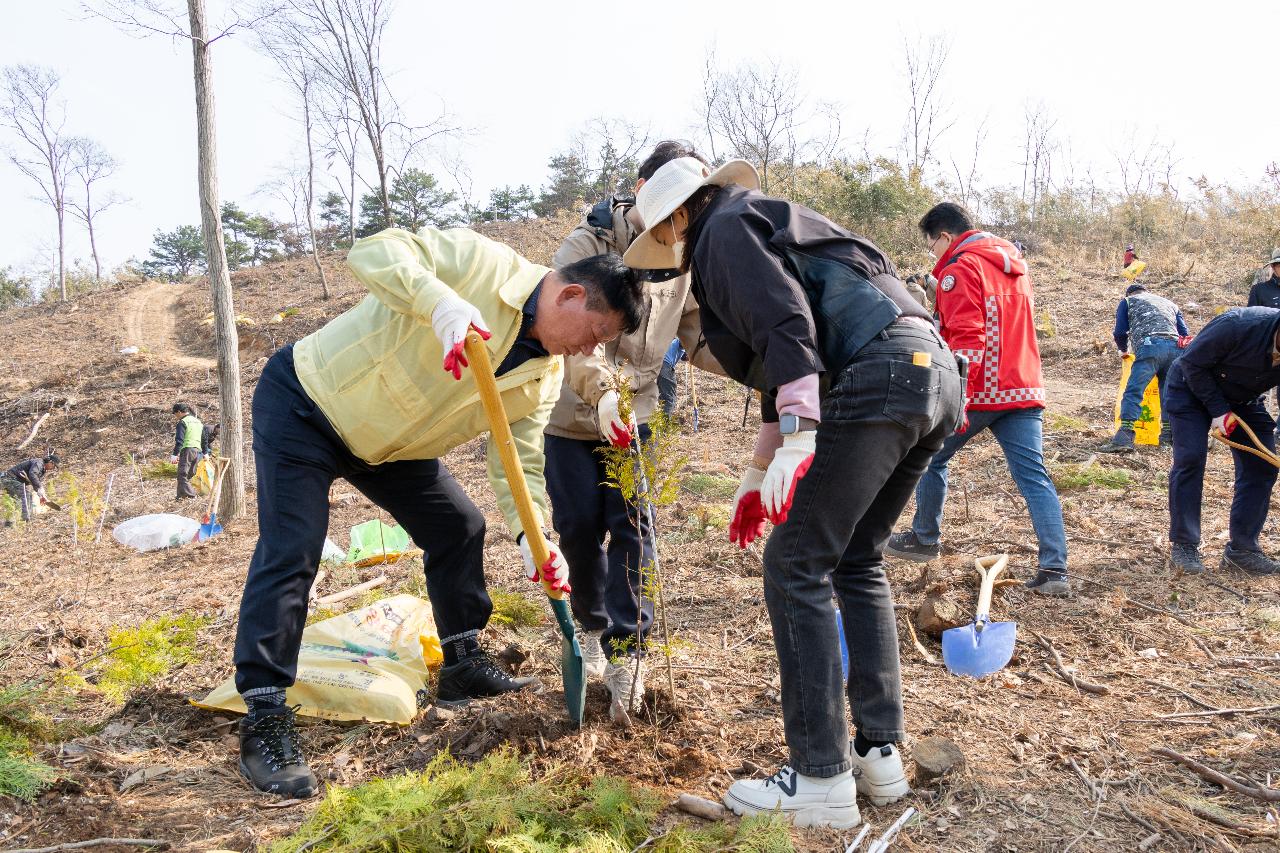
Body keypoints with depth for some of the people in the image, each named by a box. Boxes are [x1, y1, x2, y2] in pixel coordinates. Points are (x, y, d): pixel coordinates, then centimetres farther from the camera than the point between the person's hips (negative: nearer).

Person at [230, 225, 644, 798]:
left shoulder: (544, 378, -4)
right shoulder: (483, 264, -25)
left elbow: (520, 460, -3)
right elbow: (374, 251, -32)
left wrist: (530, 533, -19)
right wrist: (440, 302, -49)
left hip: (384, 443, 8)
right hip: (302, 404, -8)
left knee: (460, 528, 9)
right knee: (291, 553, -14)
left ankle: (463, 666, 24)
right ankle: (264, 720, -4)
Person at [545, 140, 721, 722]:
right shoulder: (589, 242, -20)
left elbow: (702, 342, -1)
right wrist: (600, 390, -50)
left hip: (636, 413, 3)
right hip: (572, 412, -2)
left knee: (632, 527, -7)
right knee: (581, 527, 1)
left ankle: (626, 651, 2)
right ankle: (592, 625, 27)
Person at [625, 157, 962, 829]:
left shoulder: (724, 228, 5)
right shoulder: (770, 232, 34)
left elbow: (786, 324, -15)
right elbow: (779, 382, 37)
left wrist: (796, 443, -20)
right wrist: (754, 482, 41)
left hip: (879, 376, -10)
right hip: (933, 370, 10)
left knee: (796, 566, -4)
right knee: (855, 561, 17)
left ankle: (821, 781, 0)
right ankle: (879, 755, 21)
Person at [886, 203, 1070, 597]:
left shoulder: (960, 269, -8)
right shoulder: (1014, 264, 19)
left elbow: (966, 340, -19)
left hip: (980, 392, -7)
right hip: (1023, 389, 7)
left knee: (931, 457, 14)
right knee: (1034, 477, 0)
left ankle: (925, 539, 27)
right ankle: (1054, 568, -6)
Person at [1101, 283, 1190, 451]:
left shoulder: (1127, 301, 26)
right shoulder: (1169, 304, 37)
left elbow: (1120, 332, 16)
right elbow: (1185, 333, 25)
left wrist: (1123, 350, 35)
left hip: (1149, 346, -4)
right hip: (1175, 347, 4)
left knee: (1133, 391, -11)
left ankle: (1125, 437, -24)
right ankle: (1168, 435, 10)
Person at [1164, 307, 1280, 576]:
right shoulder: (1236, 325, -36)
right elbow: (1192, 364, -23)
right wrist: (1218, 410, -22)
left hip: (1243, 400, 5)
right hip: (1192, 388, -5)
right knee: (1189, 459, -17)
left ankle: (1241, 549, 5)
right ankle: (1183, 546, -9)